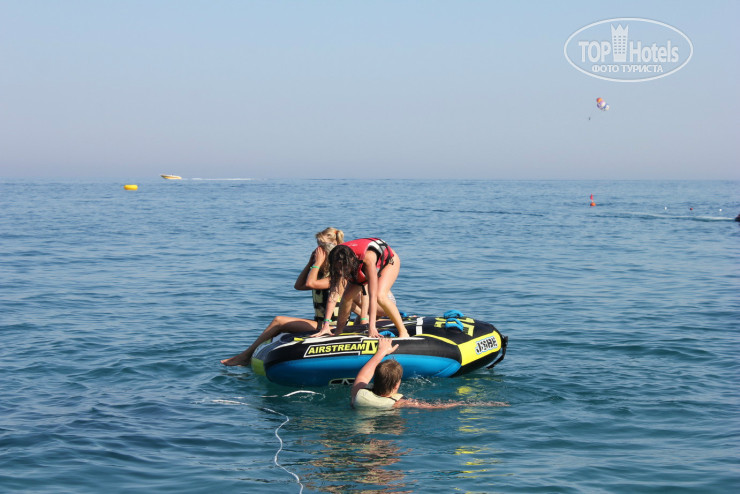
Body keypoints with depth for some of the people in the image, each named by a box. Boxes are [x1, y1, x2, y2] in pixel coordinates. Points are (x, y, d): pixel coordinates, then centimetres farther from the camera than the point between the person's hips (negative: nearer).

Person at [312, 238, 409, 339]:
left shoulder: (367, 258, -45)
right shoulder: (340, 262, -30)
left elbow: (373, 295, -48)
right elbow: (334, 294, -30)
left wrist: (372, 326, -52)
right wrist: (326, 325, -35)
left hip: (389, 261, -5)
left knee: (380, 296, -29)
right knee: (347, 296, -11)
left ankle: (403, 332, -16)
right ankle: (338, 331, 11)